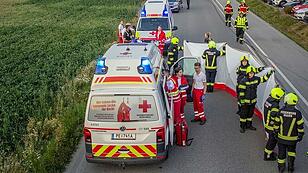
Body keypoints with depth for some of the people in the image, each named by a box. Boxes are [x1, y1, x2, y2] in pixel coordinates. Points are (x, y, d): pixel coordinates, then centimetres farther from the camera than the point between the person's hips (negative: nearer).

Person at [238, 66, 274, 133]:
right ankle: (242, 127, 16)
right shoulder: (243, 81, -17)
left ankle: (249, 125, 33)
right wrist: (242, 101, -15)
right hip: (245, 101, -6)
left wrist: (269, 73, 3)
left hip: (253, 101, 6)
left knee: (250, 114, 18)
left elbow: (264, 78, 13)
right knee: (243, 114, 4)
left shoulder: (256, 79, 0)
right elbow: (241, 92, -15)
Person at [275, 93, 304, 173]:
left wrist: (276, 132, 12)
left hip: (281, 137, 1)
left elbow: (277, 123, -2)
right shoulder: (297, 113, -17)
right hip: (292, 138, -1)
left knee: (281, 152, 15)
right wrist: (300, 135, 4)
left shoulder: (281, 111, -12)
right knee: (291, 151, 22)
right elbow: (300, 126, -9)